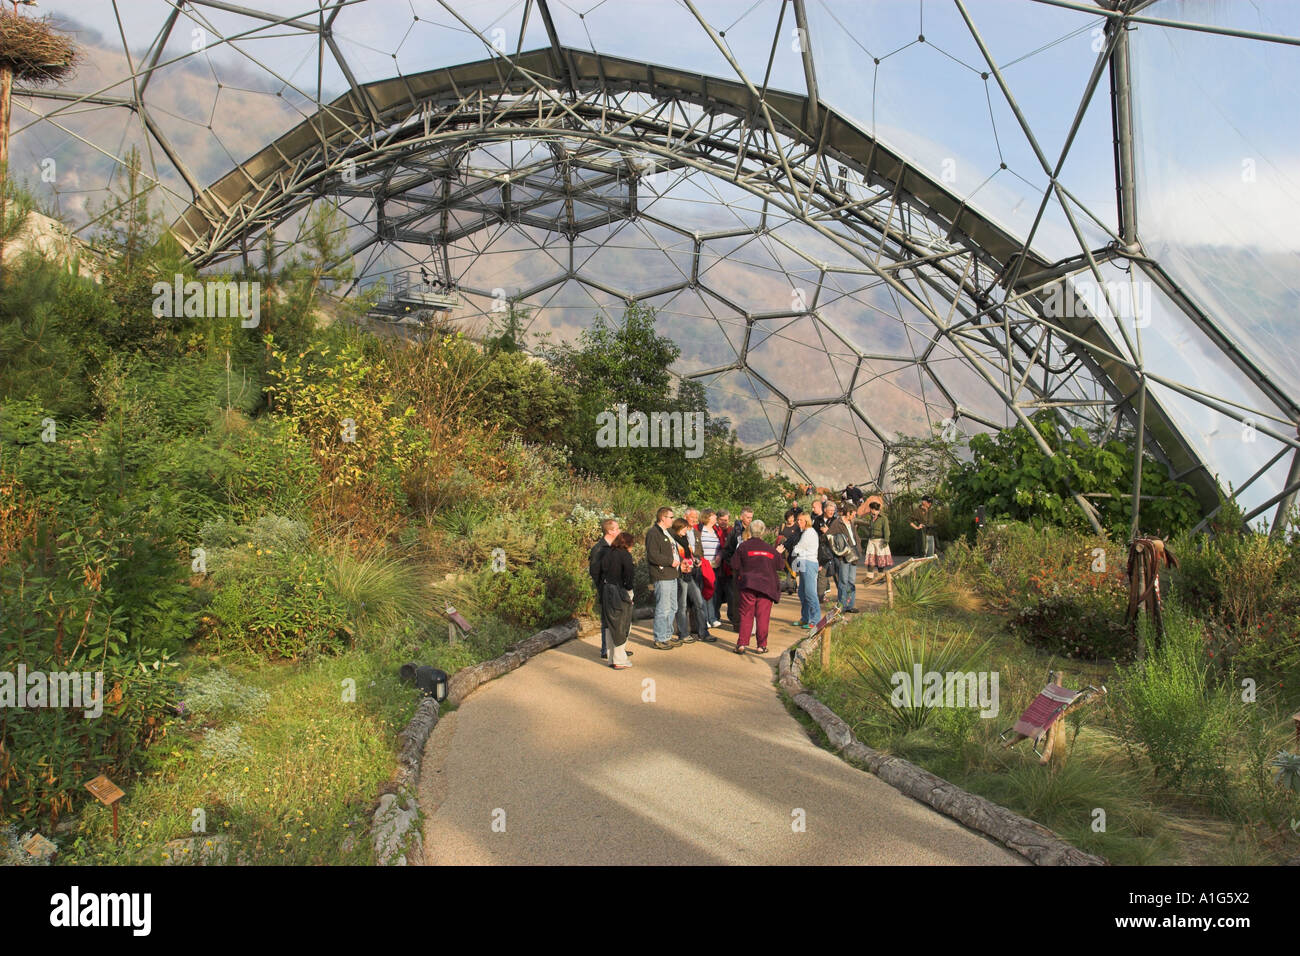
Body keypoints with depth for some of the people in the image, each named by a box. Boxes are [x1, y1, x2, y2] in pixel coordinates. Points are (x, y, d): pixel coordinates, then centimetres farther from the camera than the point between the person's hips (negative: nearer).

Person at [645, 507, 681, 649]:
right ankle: (659, 640, 0)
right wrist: (671, 561, -17)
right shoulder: (653, 533, -13)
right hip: (662, 577, -10)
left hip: (672, 576, 10)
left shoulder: (668, 533, 19)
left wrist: (680, 561, 11)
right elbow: (652, 555, -22)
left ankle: (667, 636, 25)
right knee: (663, 609, -7)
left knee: (672, 608, 15)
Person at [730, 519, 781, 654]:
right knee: (763, 616, 5)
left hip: (748, 584, -1)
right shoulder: (770, 548, 6)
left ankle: (742, 644, -3)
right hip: (767, 586, 1)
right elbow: (780, 565, 15)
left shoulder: (743, 546, -2)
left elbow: (734, 564, -1)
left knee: (746, 615, 4)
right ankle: (762, 645, 5)